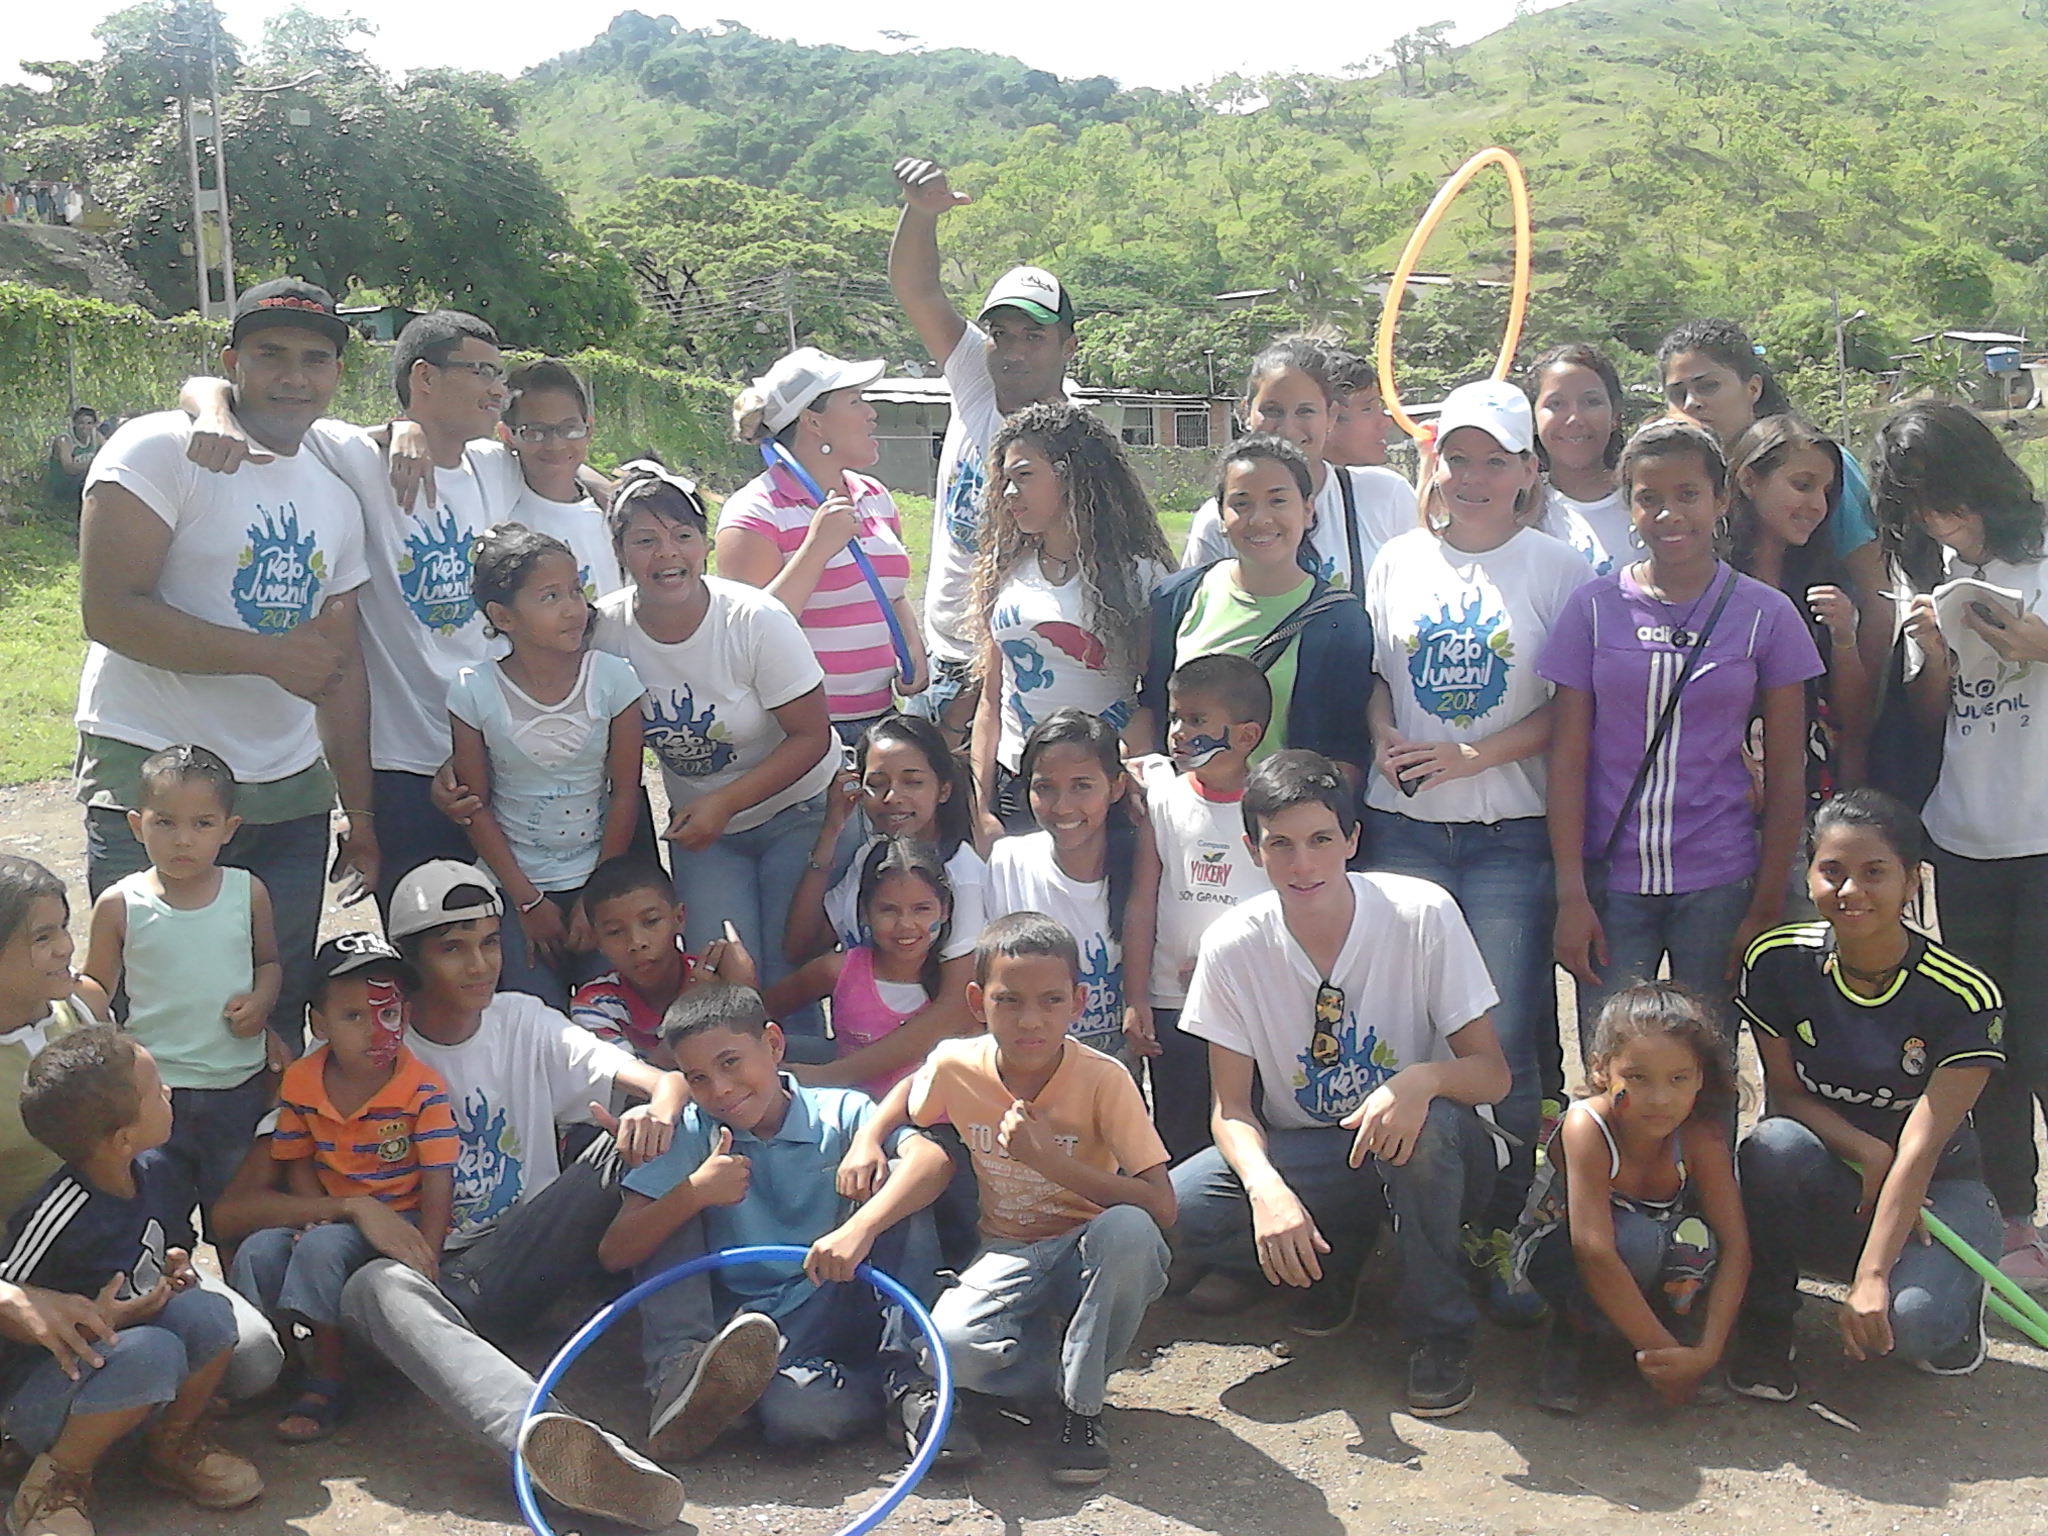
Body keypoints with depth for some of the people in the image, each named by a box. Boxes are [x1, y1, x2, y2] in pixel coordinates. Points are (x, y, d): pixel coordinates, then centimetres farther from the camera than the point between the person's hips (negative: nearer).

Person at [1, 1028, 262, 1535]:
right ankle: (56, 1481, -12)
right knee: (153, 1352, -35)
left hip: (110, 1362, 7)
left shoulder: (149, 1172, -3)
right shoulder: (60, 1215, -29)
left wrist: (170, 1267, -1)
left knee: (206, 1313, -21)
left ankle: (173, 1446, 4)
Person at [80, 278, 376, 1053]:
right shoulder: (160, 451, -7)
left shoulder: (335, 499, 14)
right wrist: (270, 654, -17)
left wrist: (360, 813, 14)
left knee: (278, 1016, 9)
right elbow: (110, 610, -17)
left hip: (290, 799, 6)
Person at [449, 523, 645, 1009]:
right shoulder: (474, 692, -9)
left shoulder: (613, 677, -8)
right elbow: (476, 808, -4)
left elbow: (625, 793, -4)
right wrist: (528, 901, -6)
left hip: (597, 877, 1)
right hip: (514, 886, 0)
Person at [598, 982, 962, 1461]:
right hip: (745, 1333, -2)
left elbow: (932, 1159, -22)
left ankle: (904, 1376, -16)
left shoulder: (840, 1114, -1)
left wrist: (859, 1227, -39)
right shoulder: (690, 1135, 4)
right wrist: (694, 1192, -18)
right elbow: (614, 1254, -3)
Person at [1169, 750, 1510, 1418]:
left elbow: (1492, 1073, -13)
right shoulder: (1234, 946, -11)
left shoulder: (1424, 916, -16)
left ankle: (1440, 1331, -12)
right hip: (1299, 1159, 2)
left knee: (1430, 1124, -38)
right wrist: (1266, 1188, -29)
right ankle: (1334, 1258, 5)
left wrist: (1421, 1080, -36)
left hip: (1419, 1155, -2)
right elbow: (1232, 1108, -7)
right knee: (1176, 1208, -26)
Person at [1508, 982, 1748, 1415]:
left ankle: (1686, 1334, -1)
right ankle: (1576, 1334, -7)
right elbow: (1594, 1250, -39)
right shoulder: (1587, 1127, -33)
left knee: (1696, 1237, -31)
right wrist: (1659, 1350, -36)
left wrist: (1707, 1351, -32)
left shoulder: (1700, 1135, -22)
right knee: (1635, 1237, -36)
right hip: (1554, 1255, -3)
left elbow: (1735, 1245, -22)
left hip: (1652, 1264, 3)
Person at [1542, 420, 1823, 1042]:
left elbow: (1785, 773, 2)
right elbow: (1568, 758, 0)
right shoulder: (1594, 607, 0)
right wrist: (1571, 895, -6)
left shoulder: (1765, 614, 0)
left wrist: (1767, 907, -2)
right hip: (1611, 881, 0)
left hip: (1718, 885, 0)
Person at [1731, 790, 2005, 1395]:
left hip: (1933, 1187, -2)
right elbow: (1786, 1094, -5)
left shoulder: (1965, 998, -20)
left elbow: (1919, 1151, -24)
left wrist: (1871, 1279, -31)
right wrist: (1869, 1153, -23)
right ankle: (1765, 1327, -11)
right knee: (1775, 1145, -33)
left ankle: (1954, 1294, 7)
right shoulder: (1778, 962, -12)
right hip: (1821, 1185, 2)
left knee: (1910, 1320, -31)